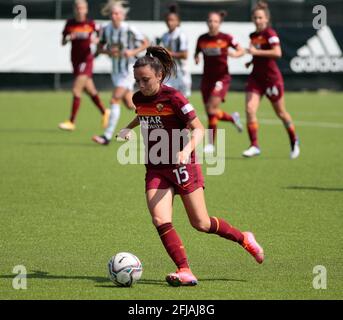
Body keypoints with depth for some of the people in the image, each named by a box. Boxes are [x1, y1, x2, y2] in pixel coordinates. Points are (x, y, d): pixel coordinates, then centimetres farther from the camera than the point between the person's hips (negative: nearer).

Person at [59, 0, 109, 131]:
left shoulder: (91, 24, -6)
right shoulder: (70, 24, 4)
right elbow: (63, 42, 8)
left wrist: (96, 40, -12)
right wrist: (68, 38, -13)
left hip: (86, 59, -5)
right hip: (75, 60, 5)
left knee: (76, 90, -13)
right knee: (90, 90, 16)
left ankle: (71, 122, -10)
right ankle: (104, 112, 37)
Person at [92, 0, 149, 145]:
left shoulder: (130, 30, -14)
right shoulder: (106, 30, 0)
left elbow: (146, 43, -4)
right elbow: (100, 48, 9)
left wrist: (133, 52, -19)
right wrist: (108, 51, -12)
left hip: (129, 69, -6)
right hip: (116, 70, 6)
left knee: (115, 100, -15)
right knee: (130, 105, 14)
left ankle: (107, 136, -15)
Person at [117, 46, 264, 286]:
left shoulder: (173, 97, -15)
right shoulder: (139, 99, 4)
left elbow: (198, 128, -15)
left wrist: (187, 150, -32)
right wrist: (129, 128, 14)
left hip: (182, 166, -5)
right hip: (155, 170, 5)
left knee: (201, 224, 3)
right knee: (160, 220, -17)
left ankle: (244, 239, 28)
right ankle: (185, 272, -18)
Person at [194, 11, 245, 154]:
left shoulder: (226, 38, -7)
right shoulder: (202, 39, 2)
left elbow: (241, 50, 2)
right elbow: (197, 53, 16)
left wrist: (235, 54, -20)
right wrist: (196, 58, -7)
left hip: (222, 76, -5)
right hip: (207, 77, 5)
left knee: (212, 108, -17)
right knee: (210, 113, 4)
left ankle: (211, 144, -9)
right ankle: (232, 118, 36)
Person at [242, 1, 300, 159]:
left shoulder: (270, 33, -13)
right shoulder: (253, 36, 9)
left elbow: (277, 52, -28)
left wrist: (256, 52, -29)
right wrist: (251, 61, 11)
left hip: (272, 78, -6)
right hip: (256, 78, 6)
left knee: (280, 113, 10)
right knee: (249, 110, -13)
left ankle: (294, 141, 32)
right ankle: (254, 146, -10)